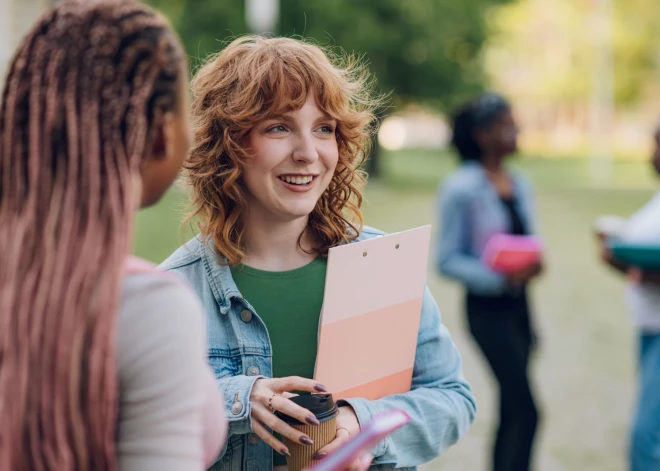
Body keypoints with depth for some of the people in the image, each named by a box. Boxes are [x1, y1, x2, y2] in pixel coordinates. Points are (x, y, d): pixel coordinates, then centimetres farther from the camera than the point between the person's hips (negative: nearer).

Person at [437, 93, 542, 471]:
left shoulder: (520, 184, 10)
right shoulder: (461, 188, -11)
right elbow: (448, 261, -14)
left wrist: (532, 263, 2)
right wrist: (501, 278, -24)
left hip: (518, 304, 7)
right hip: (487, 308, -7)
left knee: (511, 411, 11)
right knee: (526, 411, -11)